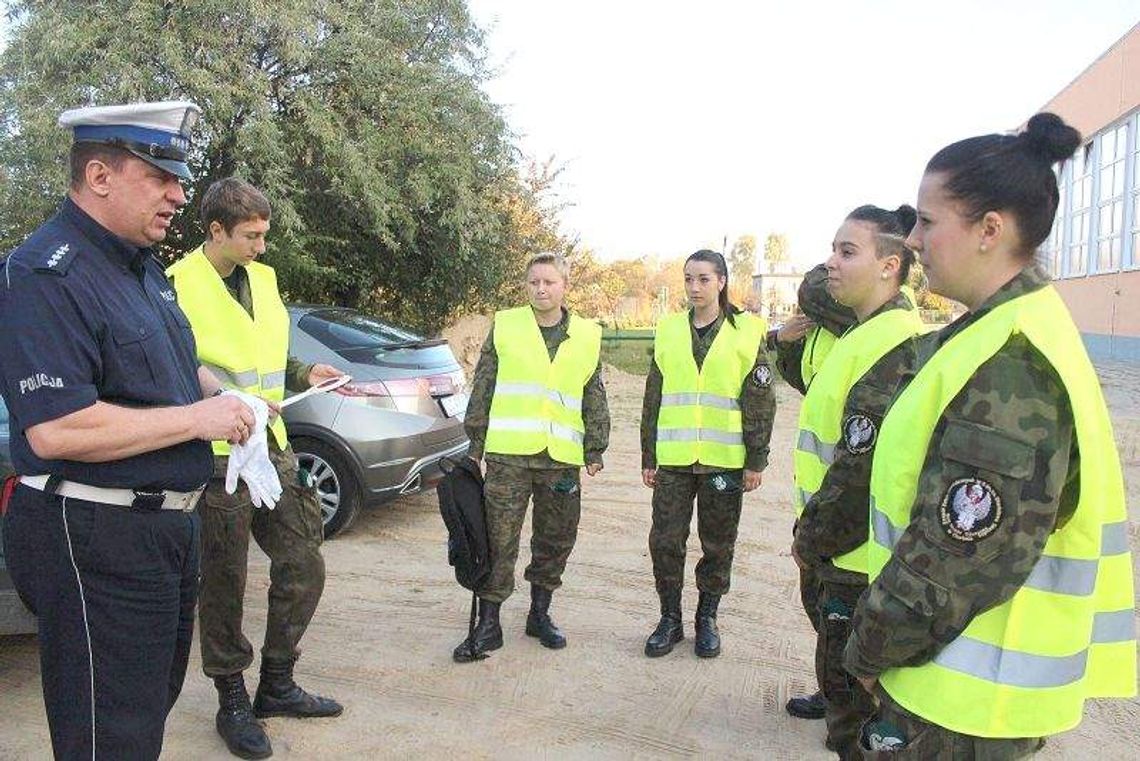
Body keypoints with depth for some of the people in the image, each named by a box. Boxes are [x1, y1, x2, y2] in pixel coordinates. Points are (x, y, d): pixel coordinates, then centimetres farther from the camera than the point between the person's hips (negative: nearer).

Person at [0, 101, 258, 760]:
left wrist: (225, 395, 7)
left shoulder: (144, 267, 13)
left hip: (167, 526, 10)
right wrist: (197, 418, -22)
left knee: (154, 701, 24)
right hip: (94, 540, -10)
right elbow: (54, 430, -28)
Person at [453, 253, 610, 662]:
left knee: (555, 543, 12)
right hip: (508, 456, -2)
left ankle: (540, 613, 30)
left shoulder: (588, 336, 9)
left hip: (562, 459, 2)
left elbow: (595, 400, 12)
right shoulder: (505, 326, 4)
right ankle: (488, 624, 11)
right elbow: (481, 389, 6)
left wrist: (594, 450, 8)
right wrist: (476, 442, 3)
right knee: (498, 542, 0)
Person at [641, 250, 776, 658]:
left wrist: (756, 461, -4)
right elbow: (653, 399, 10)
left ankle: (707, 618, 27)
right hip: (673, 460, 2)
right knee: (665, 541, 3)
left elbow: (760, 402, -1)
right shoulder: (669, 331, 7)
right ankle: (670, 618, 21)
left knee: (718, 546, 9)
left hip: (724, 460, -2)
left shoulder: (746, 332, -1)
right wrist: (649, 458, 8)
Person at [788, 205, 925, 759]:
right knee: (841, 670, 23)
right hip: (848, 553, 10)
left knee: (849, 678, 4)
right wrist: (811, 531, 15)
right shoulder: (868, 334, 12)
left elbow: (863, 466, -24)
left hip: (861, 562, -10)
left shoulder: (894, 345, -21)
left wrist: (812, 541, -13)